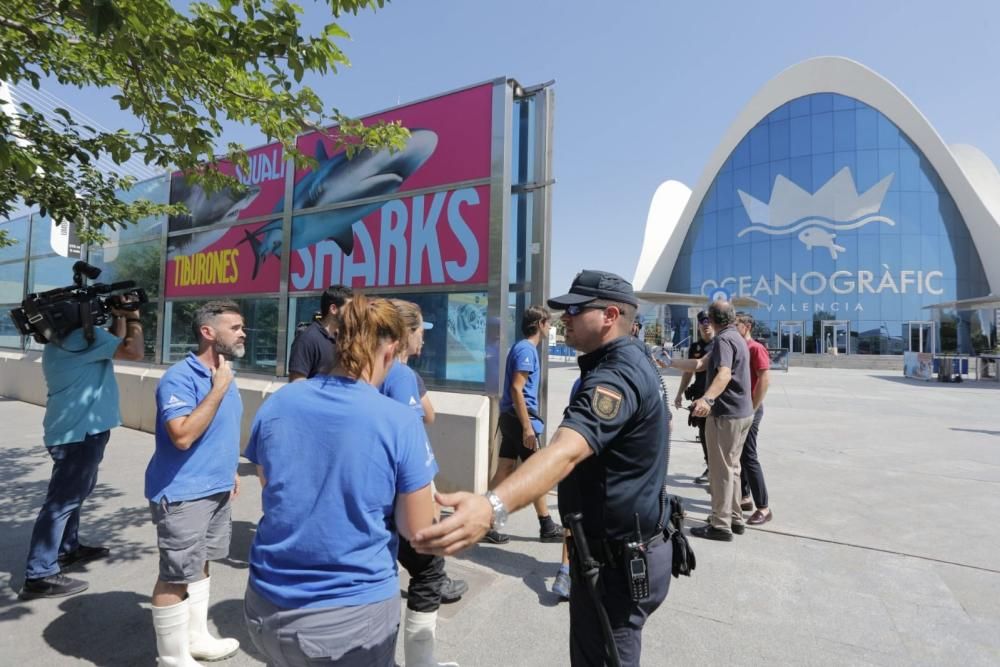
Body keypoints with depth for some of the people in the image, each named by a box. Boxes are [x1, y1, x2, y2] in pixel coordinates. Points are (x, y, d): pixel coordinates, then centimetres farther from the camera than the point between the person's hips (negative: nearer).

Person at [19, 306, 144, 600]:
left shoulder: (64, 339, 12)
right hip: (79, 433, -11)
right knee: (62, 500, -5)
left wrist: (119, 318, 5)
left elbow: (115, 344, 16)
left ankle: (68, 549, 38)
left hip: (75, 429, 11)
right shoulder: (82, 336, -19)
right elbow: (133, 351, -22)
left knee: (73, 492, 23)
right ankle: (39, 576, 1)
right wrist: (133, 317, -9)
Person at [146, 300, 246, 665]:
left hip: (216, 489, 9)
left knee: (199, 565, 21)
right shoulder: (180, 377, -20)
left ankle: (197, 638, 38)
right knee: (176, 576, 5)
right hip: (182, 494, -9)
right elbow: (182, 435, -31)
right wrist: (219, 388, -28)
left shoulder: (223, 375, 7)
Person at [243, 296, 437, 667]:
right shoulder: (400, 423, -20)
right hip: (353, 614, -4)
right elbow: (416, 530, -12)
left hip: (269, 607, 5)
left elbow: (271, 492, 8)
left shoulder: (276, 404, -6)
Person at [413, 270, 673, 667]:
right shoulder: (631, 361, 6)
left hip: (619, 559, -10)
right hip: (628, 549, 11)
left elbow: (565, 452, -46)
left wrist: (493, 507, -60)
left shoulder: (615, 376, -28)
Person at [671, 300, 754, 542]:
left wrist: (707, 399, -49)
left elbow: (724, 373, -35)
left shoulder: (723, 339, -16)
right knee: (731, 467, 19)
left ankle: (720, 525, 7)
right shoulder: (736, 337, 16)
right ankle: (734, 518, 29)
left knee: (721, 470, -1)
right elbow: (700, 364, 16)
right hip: (741, 412, 10)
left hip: (726, 414, -10)